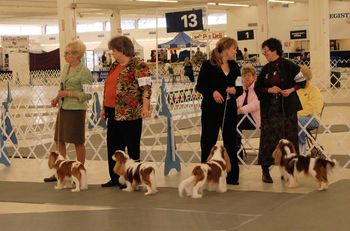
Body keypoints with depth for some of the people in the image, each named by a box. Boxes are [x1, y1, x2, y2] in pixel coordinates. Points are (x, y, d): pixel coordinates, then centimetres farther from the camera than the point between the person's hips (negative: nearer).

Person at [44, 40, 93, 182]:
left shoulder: (84, 72, -12)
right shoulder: (65, 67, 11)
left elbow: (88, 95, -14)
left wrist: (68, 94, -19)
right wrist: (57, 98, 5)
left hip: (76, 110, -8)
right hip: (63, 108, 8)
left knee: (78, 142, 2)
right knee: (59, 140, 10)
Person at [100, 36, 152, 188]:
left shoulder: (138, 65, -10)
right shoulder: (115, 65, 16)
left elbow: (146, 88, -16)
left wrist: (145, 108, -26)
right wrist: (105, 108, 22)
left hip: (130, 113, -8)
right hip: (113, 113, 9)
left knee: (132, 146, 1)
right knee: (113, 145, 11)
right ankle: (115, 178, 21)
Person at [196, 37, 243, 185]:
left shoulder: (234, 66, 10)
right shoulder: (208, 65, -5)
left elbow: (240, 88, 12)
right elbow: (200, 86, -5)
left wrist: (235, 90, -9)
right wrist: (213, 92, -20)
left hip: (230, 109, 4)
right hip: (211, 109, -4)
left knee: (230, 141, 6)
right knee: (208, 141, 3)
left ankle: (232, 176, 12)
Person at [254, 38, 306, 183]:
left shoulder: (288, 66, -5)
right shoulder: (266, 69, 8)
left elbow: (302, 81, 1)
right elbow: (257, 87, 10)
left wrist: (291, 90, -15)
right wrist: (269, 90, -8)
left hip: (287, 107, -3)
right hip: (269, 108, 3)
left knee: (288, 137, 1)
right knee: (268, 136, -1)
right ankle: (265, 170, 5)